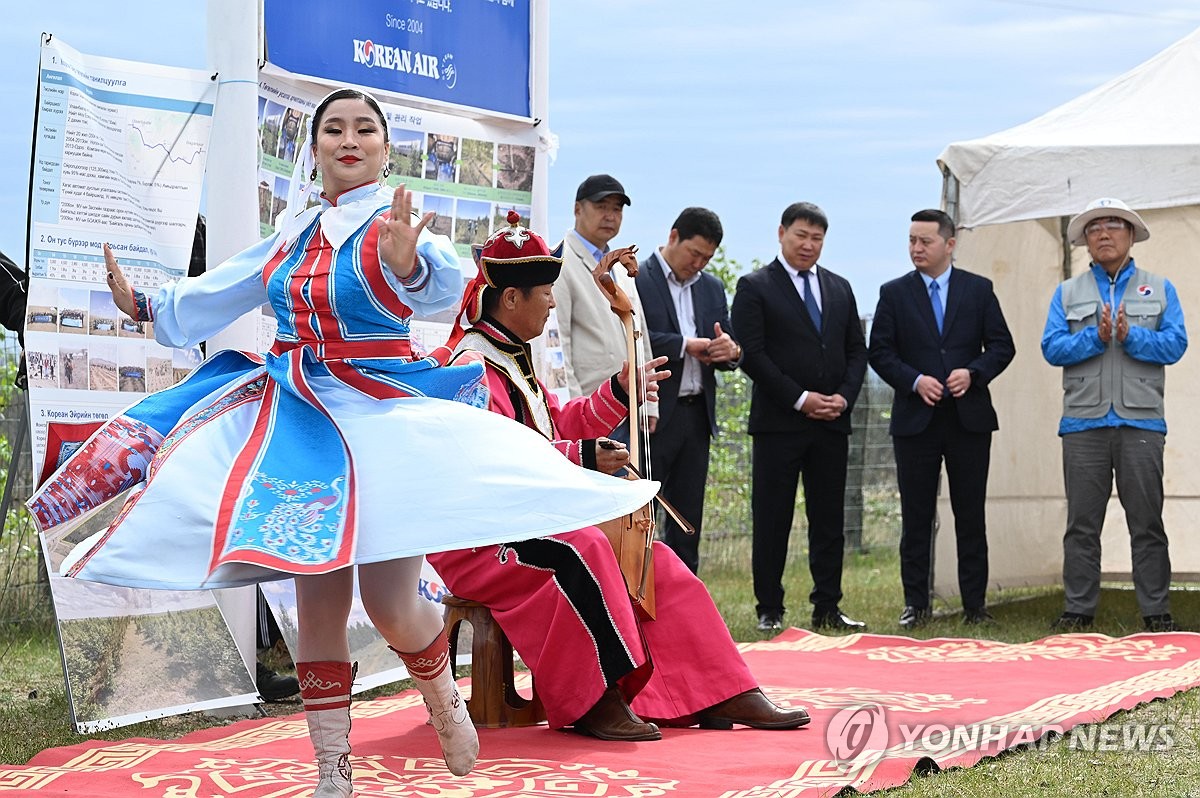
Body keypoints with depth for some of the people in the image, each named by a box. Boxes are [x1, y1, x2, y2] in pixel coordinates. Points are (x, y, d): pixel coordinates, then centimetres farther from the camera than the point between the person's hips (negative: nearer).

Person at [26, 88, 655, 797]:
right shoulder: (297, 232, 10)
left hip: (382, 417, -5)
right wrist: (142, 304, 30)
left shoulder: (393, 222, -6)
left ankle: (443, 699, 21)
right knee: (318, 604, 3)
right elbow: (218, 293, 26)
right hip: (300, 418, 5)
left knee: (391, 605, -13)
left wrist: (408, 263, -51)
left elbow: (441, 282, -30)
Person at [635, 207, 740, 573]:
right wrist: (685, 346, -19)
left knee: (688, 519, 9)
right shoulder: (635, 279, -5)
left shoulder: (712, 288, 17)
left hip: (696, 415, 6)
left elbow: (728, 352, 16)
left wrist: (731, 351, -8)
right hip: (652, 414, -6)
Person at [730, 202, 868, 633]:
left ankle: (827, 607, 12)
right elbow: (752, 355, -9)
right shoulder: (755, 287, -2)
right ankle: (769, 610, 5)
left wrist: (844, 396, -3)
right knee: (772, 520, -1)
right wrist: (800, 399, -13)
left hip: (832, 422, 5)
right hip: (778, 421, -5)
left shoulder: (839, 288, 15)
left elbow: (857, 350, 15)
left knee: (829, 519, 7)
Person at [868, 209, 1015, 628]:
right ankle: (916, 604, 8)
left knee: (971, 515, 3)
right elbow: (880, 352, 1)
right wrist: (915, 381, -13)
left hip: (970, 417, 0)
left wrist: (973, 373, -12)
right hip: (915, 419, 0)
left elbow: (1002, 345, 5)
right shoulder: (894, 293, 5)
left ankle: (975, 604, 8)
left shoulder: (979, 289, 7)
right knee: (916, 516, 2)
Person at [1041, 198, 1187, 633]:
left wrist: (1130, 336, -13)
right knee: (1082, 523, 1)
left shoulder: (1160, 290, 13)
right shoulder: (1067, 293, 15)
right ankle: (1079, 609, 5)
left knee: (1147, 520, -1)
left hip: (1141, 422, -1)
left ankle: (1157, 612, 2)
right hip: (1084, 423, 1)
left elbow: (1175, 343, 0)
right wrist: (1096, 338, -12)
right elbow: (1052, 347, 2)